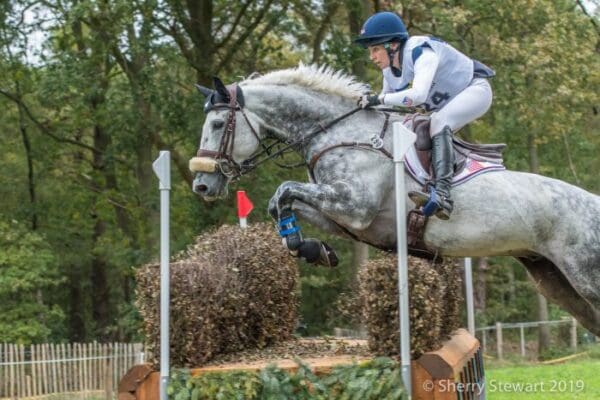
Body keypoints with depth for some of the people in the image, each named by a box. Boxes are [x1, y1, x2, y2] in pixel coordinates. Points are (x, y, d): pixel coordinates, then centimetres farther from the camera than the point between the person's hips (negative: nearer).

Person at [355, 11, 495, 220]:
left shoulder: (422, 52, -31)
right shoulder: (389, 70, -4)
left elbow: (418, 95, -45)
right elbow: (387, 102, 8)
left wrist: (379, 99, -44)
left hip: (476, 90, -10)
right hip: (447, 104, 10)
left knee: (438, 122, -34)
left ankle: (442, 194, -48)